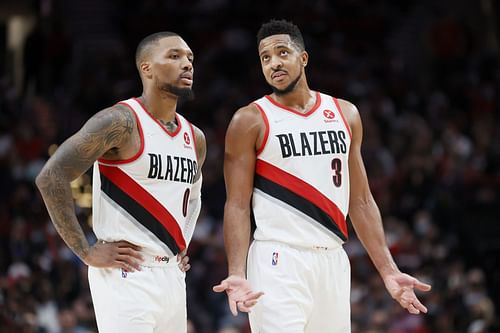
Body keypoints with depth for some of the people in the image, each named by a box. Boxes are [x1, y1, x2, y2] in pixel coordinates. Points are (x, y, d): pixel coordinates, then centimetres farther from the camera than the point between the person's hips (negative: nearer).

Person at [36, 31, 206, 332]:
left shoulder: (195, 138, 12)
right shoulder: (120, 122, -12)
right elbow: (51, 177, -16)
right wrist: (87, 252, -15)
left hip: (172, 275, 8)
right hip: (127, 276, -8)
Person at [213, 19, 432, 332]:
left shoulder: (345, 114, 12)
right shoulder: (250, 121, -1)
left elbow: (361, 201, 15)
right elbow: (238, 206, -5)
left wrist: (388, 270, 8)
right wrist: (237, 274, -18)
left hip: (333, 262, 5)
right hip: (278, 262, -5)